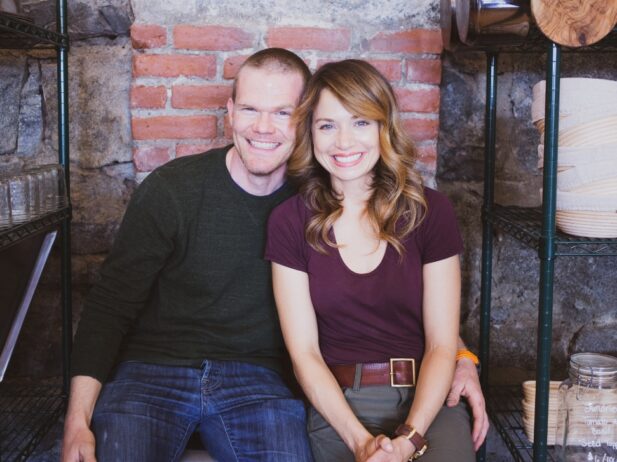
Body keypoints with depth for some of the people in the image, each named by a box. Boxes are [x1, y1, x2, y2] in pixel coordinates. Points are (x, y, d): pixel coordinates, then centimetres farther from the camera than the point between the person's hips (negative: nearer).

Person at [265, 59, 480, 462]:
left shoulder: (431, 212, 0)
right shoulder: (290, 222, 0)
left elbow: (441, 345, -2)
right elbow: (304, 352, -2)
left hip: (429, 401, 1)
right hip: (339, 405, -1)